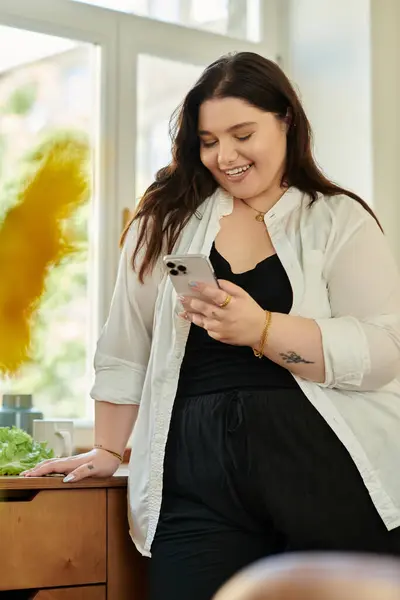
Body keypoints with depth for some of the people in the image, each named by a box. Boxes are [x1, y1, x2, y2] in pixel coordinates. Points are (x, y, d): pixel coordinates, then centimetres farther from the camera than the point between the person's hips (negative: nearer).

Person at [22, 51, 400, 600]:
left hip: (332, 476, -1)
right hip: (200, 479, 2)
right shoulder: (168, 219, 11)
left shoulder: (340, 221, 4)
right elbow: (127, 347, 15)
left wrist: (260, 328, -18)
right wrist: (108, 450, 16)